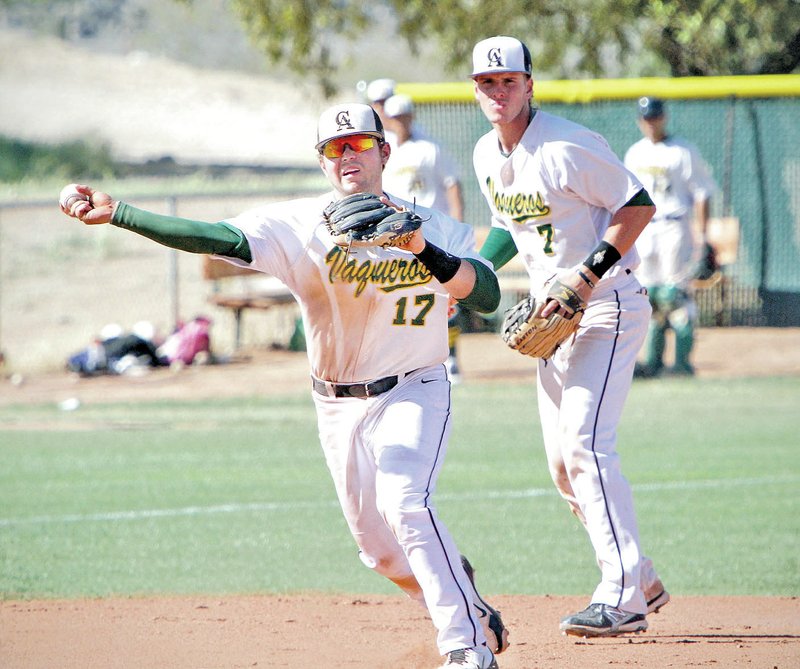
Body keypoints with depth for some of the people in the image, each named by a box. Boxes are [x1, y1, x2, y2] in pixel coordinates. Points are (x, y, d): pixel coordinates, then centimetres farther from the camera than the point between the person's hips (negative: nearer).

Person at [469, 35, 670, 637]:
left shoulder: (569, 147, -18)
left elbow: (639, 205, -16)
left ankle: (623, 596, -22)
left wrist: (587, 276, -24)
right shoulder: (487, 156, 7)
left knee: (585, 445, -20)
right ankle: (640, 579, 20)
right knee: (563, 464, 8)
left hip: (607, 310, -9)